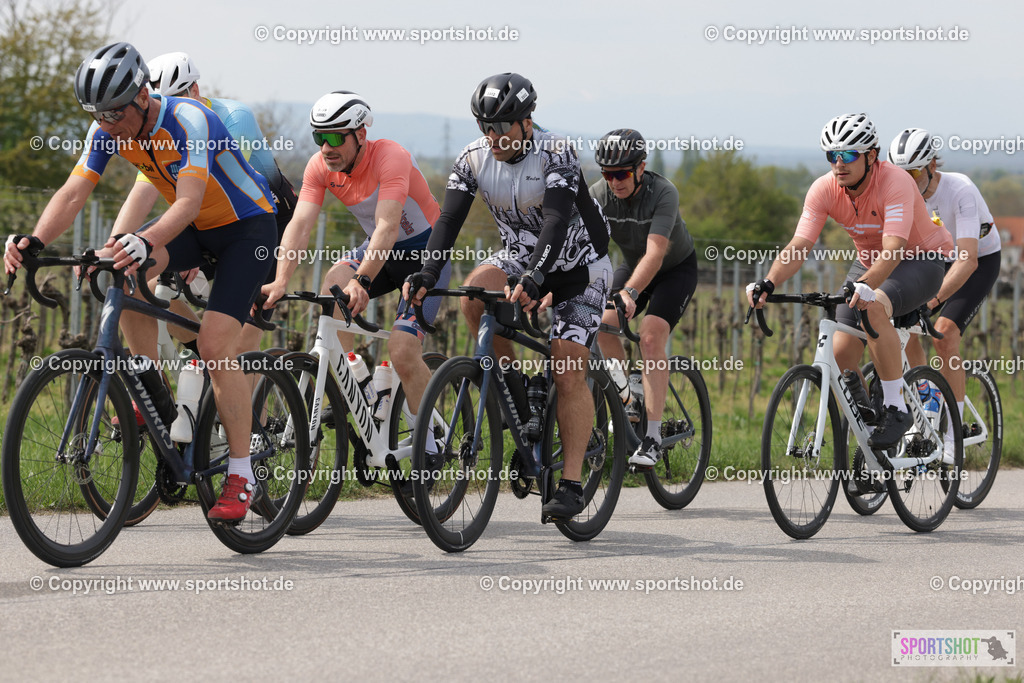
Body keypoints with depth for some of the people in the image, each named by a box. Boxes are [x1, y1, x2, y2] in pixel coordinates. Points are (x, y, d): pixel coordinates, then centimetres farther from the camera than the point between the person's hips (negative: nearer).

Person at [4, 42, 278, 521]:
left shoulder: (188, 121, -32)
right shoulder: (108, 131, -13)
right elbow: (73, 193, -20)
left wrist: (143, 243, -61)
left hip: (247, 226, -6)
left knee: (214, 344, -19)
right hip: (194, 228, 7)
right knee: (122, 269, -21)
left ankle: (241, 477, -11)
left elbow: (189, 202, -43)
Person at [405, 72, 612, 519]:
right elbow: (449, 219, -17)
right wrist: (426, 276, -33)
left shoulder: (556, 154, -26)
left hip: (577, 265, -5)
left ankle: (571, 485, -9)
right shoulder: (474, 159, -12)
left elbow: (555, 222, -37)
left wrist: (531, 280, -51)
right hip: (520, 255, 5)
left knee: (568, 373, -14)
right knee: (475, 291, -28)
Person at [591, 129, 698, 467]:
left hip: (677, 267, -5)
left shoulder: (663, 193, -34)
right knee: (604, 325, -19)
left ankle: (653, 438, -24)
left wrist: (629, 293, -60)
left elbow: (655, 254, -44)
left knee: (651, 337, -24)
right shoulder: (599, 194, -21)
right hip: (632, 265, 5)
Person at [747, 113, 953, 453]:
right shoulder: (824, 189, -15)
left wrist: (864, 285, -59)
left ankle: (896, 408, -26)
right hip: (869, 263, 6)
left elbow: (893, 249, -42)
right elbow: (799, 245, -22)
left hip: (922, 261, -6)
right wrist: (768, 283, -40)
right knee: (842, 353, -10)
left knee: (873, 307, -36)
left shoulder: (895, 183, -30)